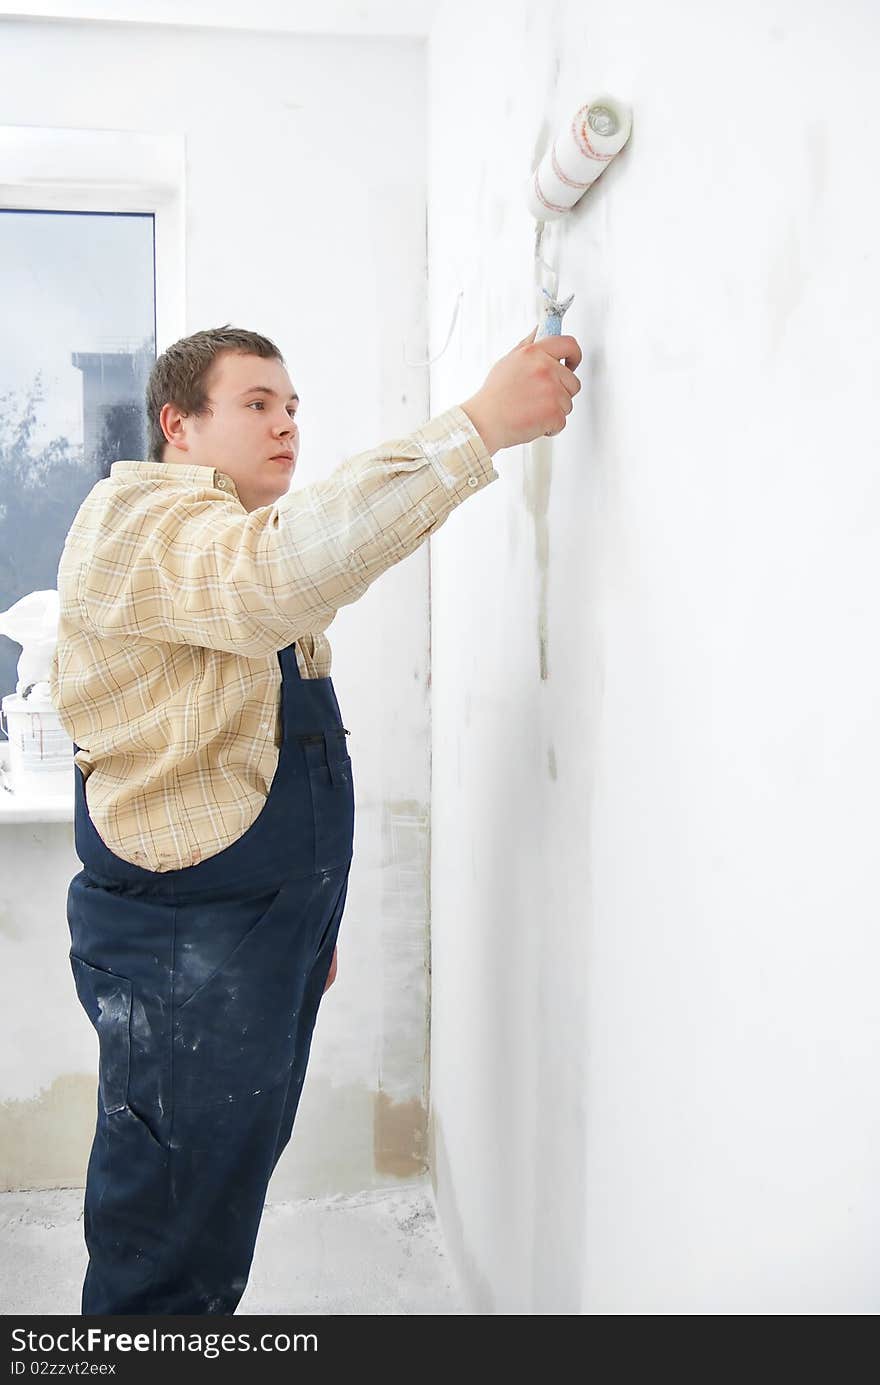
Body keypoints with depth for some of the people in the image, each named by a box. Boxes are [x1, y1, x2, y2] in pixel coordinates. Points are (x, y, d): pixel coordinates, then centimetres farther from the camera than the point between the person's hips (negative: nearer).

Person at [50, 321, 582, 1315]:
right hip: (184, 941, -10)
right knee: (168, 1256, 3)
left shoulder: (240, 552, 19)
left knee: (230, 1189, 20)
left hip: (275, 923, 10)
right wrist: (481, 423, -35)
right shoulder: (137, 522, -14)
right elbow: (295, 563, -37)